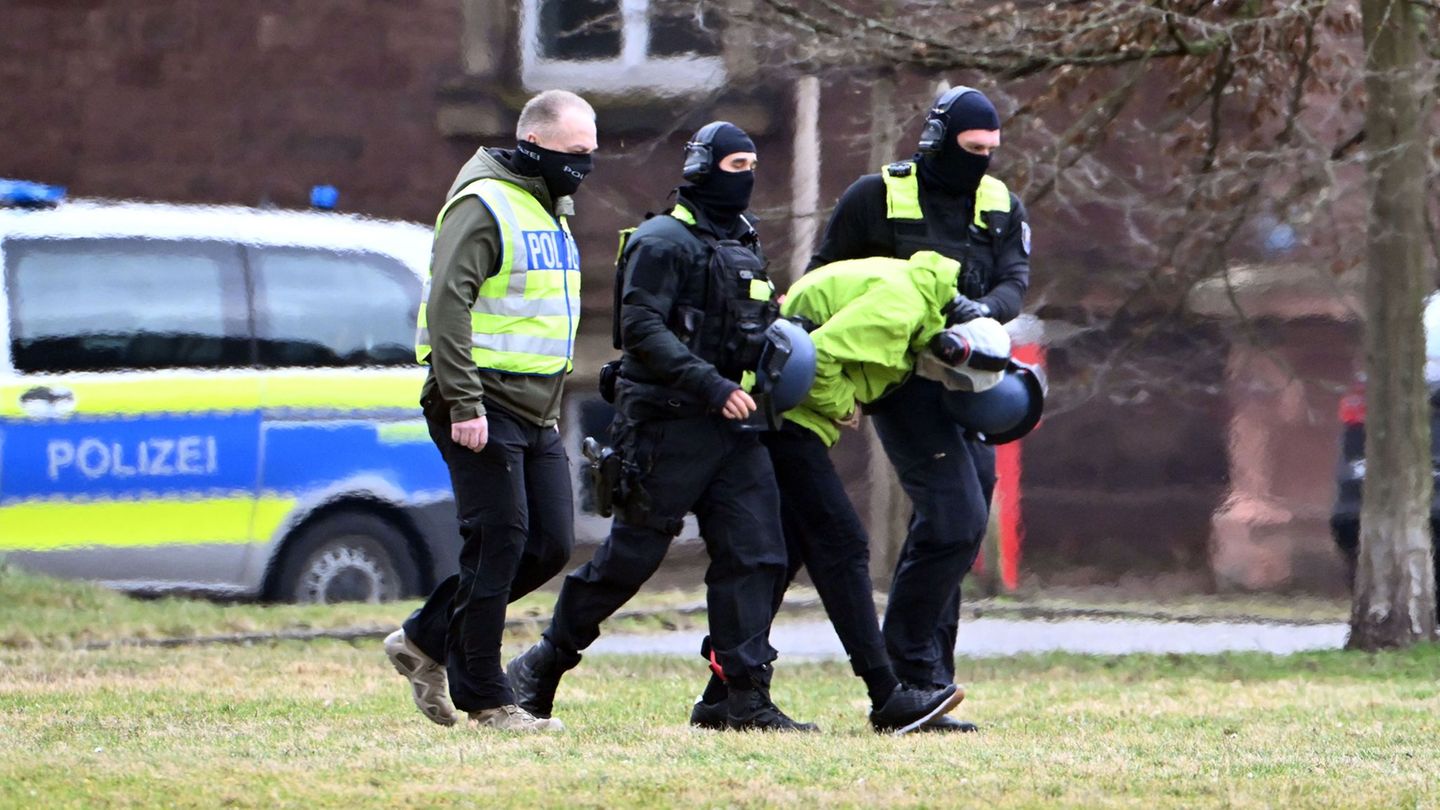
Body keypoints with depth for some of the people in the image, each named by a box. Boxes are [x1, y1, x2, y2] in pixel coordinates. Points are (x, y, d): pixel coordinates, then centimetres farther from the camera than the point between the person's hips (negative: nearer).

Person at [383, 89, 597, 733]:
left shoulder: (550, 210, 18)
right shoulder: (484, 206, -12)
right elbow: (447, 304, -20)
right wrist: (463, 403, -24)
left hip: (535, 413, 9)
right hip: (484, 410, -9)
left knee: (551, 545, 5)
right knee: (498, 543, -8)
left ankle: (426, 640, 18)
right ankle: (484, 698, 0)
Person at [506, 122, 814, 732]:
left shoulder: (743, 246, 20)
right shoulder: (663, 241, -8)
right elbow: (642, 328, -18)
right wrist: (710, 386, -24)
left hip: (731, 425, 8)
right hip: (668, 424, -8)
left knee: (753, 553, -3)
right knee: (631, 554, -3)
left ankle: (748, 698, -3)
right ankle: (540, 666, 12)